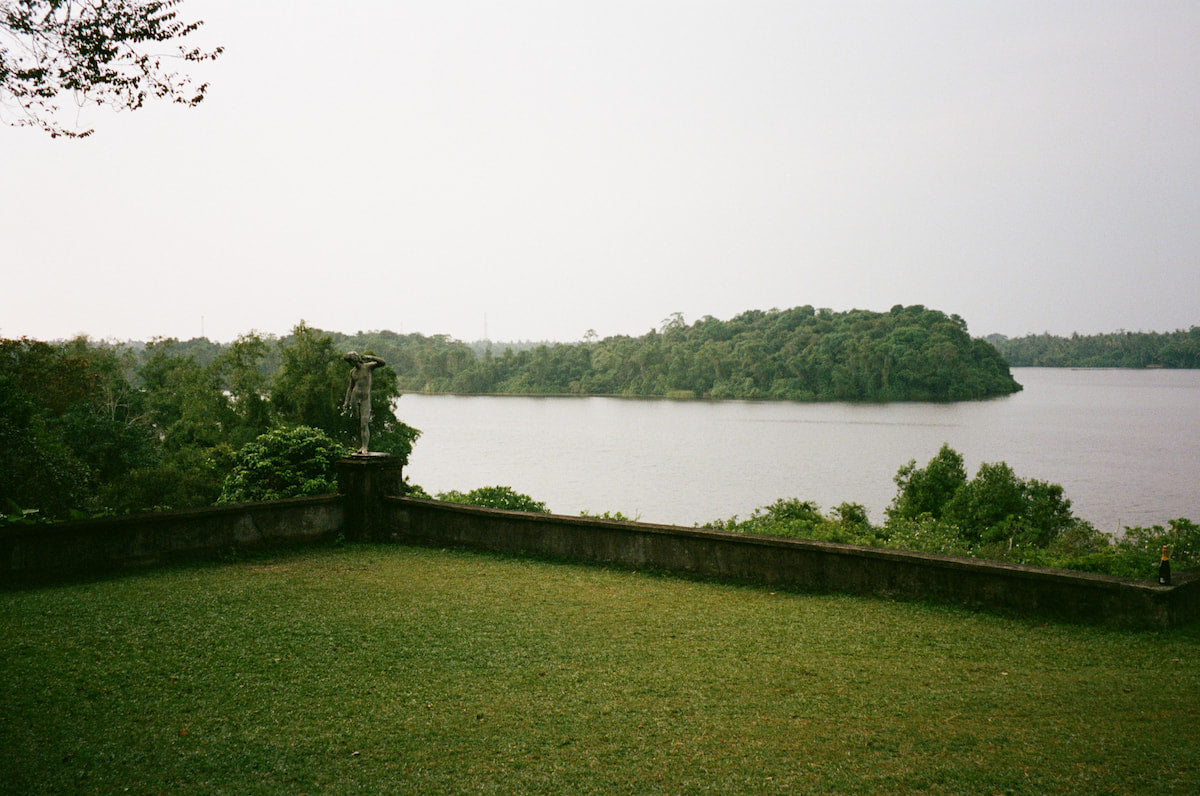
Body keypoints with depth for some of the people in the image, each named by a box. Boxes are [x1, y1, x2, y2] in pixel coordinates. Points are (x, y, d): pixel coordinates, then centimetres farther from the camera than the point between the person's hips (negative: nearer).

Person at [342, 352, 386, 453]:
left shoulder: (368, 366, 0)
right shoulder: (352, 371, 12)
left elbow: (383, 363, -13)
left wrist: (369, 357, -21)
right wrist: (346, 402, 14)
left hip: (366, 399, -4)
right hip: (355, 398, 4)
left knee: (364, 424, -14)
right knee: (358, 423, 3)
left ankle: (365, 447, -16)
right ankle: (364, 444, 12)